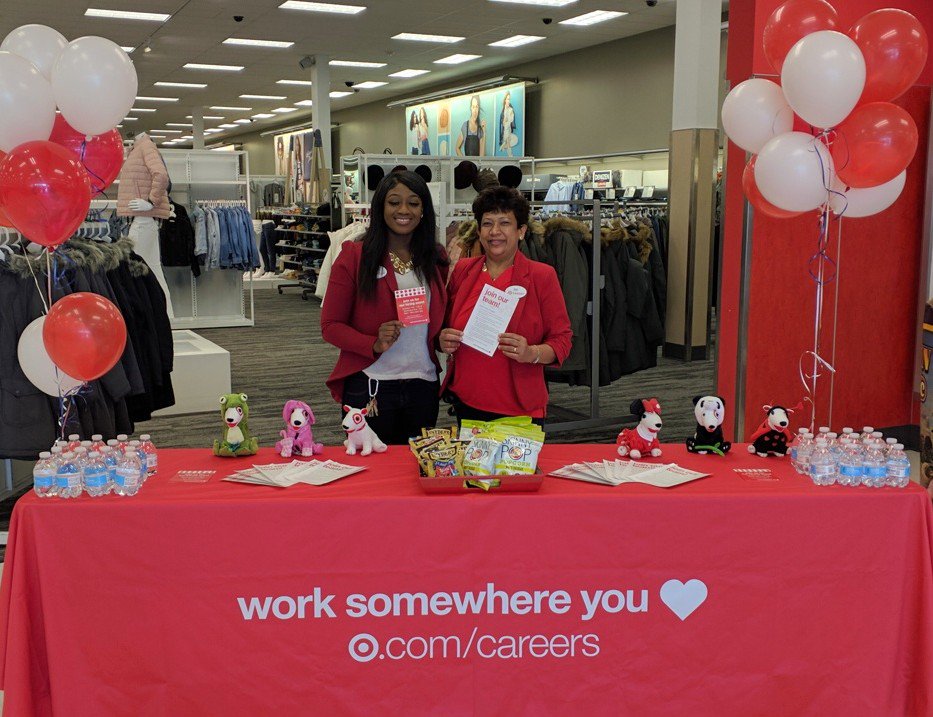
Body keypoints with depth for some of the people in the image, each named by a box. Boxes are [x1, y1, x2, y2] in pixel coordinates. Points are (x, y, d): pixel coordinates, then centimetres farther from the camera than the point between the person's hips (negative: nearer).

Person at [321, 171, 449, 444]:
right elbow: (331, 326, -5)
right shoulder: (354, 256, -4)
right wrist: (374, 345, -21)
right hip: (369, 388, -3)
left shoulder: (436, 258, 6)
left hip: (423, 388, 4)